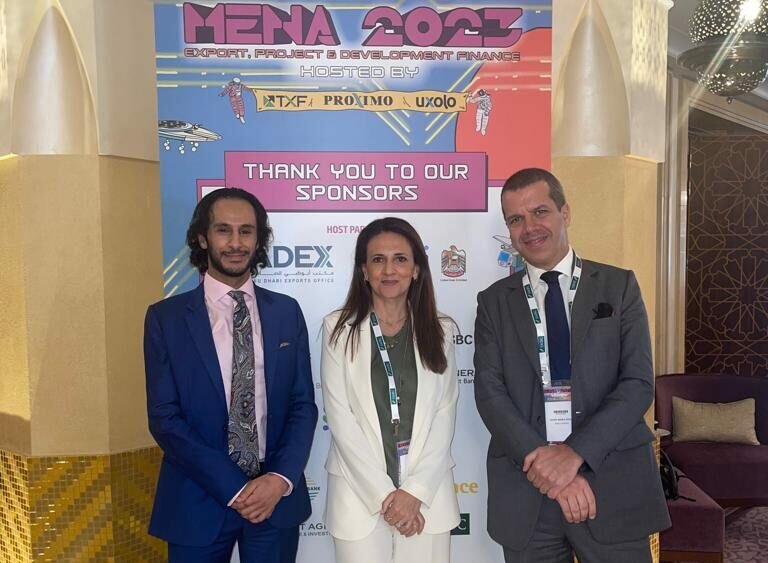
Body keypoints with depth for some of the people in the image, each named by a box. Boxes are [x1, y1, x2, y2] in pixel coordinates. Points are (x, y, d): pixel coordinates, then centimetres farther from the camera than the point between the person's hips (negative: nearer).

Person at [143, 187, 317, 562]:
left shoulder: (287, 312, 1)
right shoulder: (165, 318, -5)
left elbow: (303, 404, 2)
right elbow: (164, 418, -8)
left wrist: (281, 479, -12)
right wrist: (233, 487, -14)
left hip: (277, 496, 2)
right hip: (199, 501, -1)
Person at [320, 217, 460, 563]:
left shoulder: (440, 331, 3)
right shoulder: (339, 328, -3)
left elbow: (444, 418, 0)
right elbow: (340, 419, -7)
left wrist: (415, 490, -9)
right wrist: (383, 494, -10)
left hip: (427, 494, 2)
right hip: (360, 495, -1)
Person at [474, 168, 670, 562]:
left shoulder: (618, 286, 3)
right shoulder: (494, 301, 6)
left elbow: (638, 383, -5)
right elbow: (489, 392, -3)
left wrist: (576, 453, -16)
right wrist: (542, 458, -15)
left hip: (613, 483, 0)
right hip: (526, 489, 1)